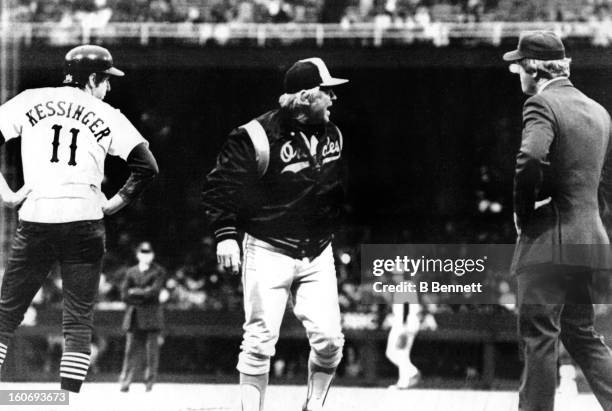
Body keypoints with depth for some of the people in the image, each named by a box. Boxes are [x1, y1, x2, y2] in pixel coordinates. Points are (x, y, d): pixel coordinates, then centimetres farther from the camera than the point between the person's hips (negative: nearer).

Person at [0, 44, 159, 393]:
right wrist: (115, 203, 10)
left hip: (35, 220, 1)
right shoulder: (107, 116, 5)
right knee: (79, 321, 6)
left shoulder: (30, 101, 7)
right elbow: (147, 167, 0)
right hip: (84, 221, -1)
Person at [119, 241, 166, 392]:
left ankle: (149, 383, 1)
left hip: (151, 318, -2)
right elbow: (125, 294, 5)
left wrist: (135, 292, -3)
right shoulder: (131, 272, 15)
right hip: (134, 318, 2)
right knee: (131, 350, -3)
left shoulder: (159, 272, 5)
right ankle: (125, 382, -6)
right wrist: (144, 294, -5)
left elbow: (154, 291, -9)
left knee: (151, 350, -2)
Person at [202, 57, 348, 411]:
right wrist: (225, 234, -17)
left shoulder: (332, 134, 6)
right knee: (261, 339, -5)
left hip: (317, 252, 5)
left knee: (329, 340, -4)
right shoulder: (257, 137, -15)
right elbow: (219, 185, -11)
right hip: (269, 252, -5)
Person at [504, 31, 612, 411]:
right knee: (581, 334, 16)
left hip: (548, 241, -8)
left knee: (539, 337, -2)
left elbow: (530, 159, -29)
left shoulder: (542, 104, -11)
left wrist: (523, 212, -15)